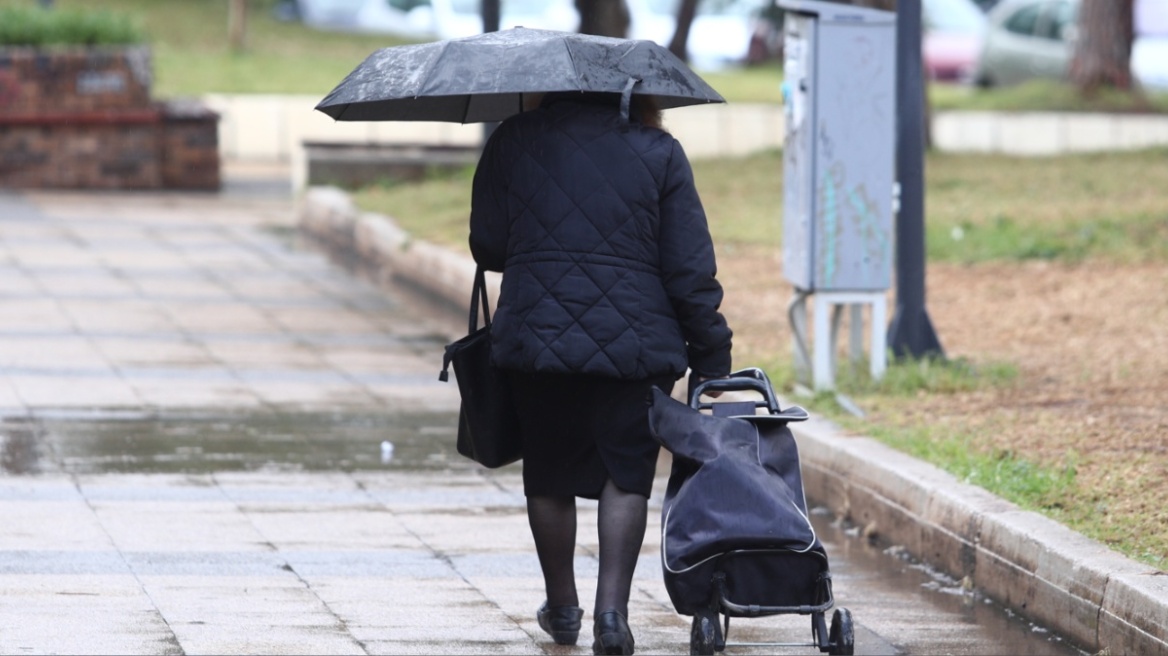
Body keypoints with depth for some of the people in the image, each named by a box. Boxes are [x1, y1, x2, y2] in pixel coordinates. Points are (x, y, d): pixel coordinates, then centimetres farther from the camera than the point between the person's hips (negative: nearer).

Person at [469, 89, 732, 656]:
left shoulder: (513, 141, 3)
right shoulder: (658, 152, 0)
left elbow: (486, 247, 6)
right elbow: (690, 268, -1)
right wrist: (711, 359, 6)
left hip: (534, 335, 1)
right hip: (635, 346, -1)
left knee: (549, 477, 15)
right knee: (627, 475, 6)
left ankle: (562, 608, 26)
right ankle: (611, 608, -9)